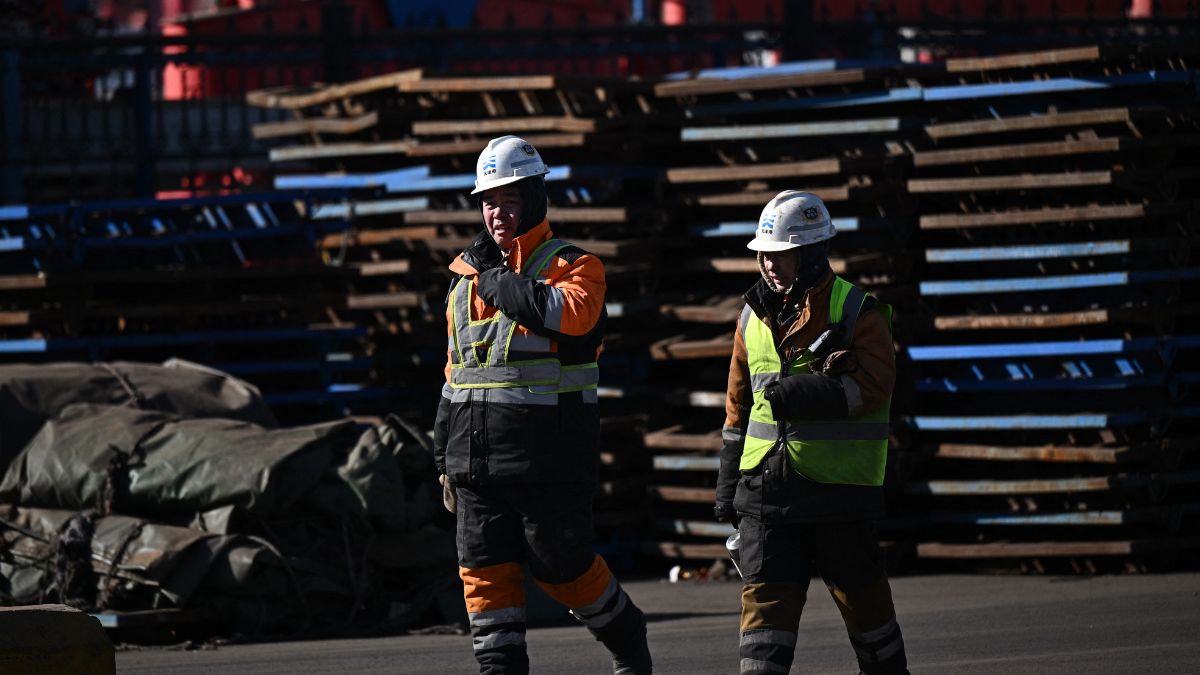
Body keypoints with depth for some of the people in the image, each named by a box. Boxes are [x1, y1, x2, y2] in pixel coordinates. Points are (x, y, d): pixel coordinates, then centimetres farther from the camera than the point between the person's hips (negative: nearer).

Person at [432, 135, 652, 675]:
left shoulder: (574, 266, -4)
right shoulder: (465, 284, 15)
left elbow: (571, 313, -29)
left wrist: (495, 277, -18)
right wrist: (444, 458, 20)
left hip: (549, 462, -5)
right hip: (476, 462, 5)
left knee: (564, 569, 5)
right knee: (485, 573, 1)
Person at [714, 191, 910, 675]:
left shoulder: (859, 312, -5)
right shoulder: (755, 315, 11)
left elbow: (872, 387, -18)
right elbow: (739, 401, 18)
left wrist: (806, 395, -28)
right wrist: (727, 480, 17)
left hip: (838, 486, -4)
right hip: (766, 485, 4)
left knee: (860, 594, 9)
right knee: (764, 598, -6)